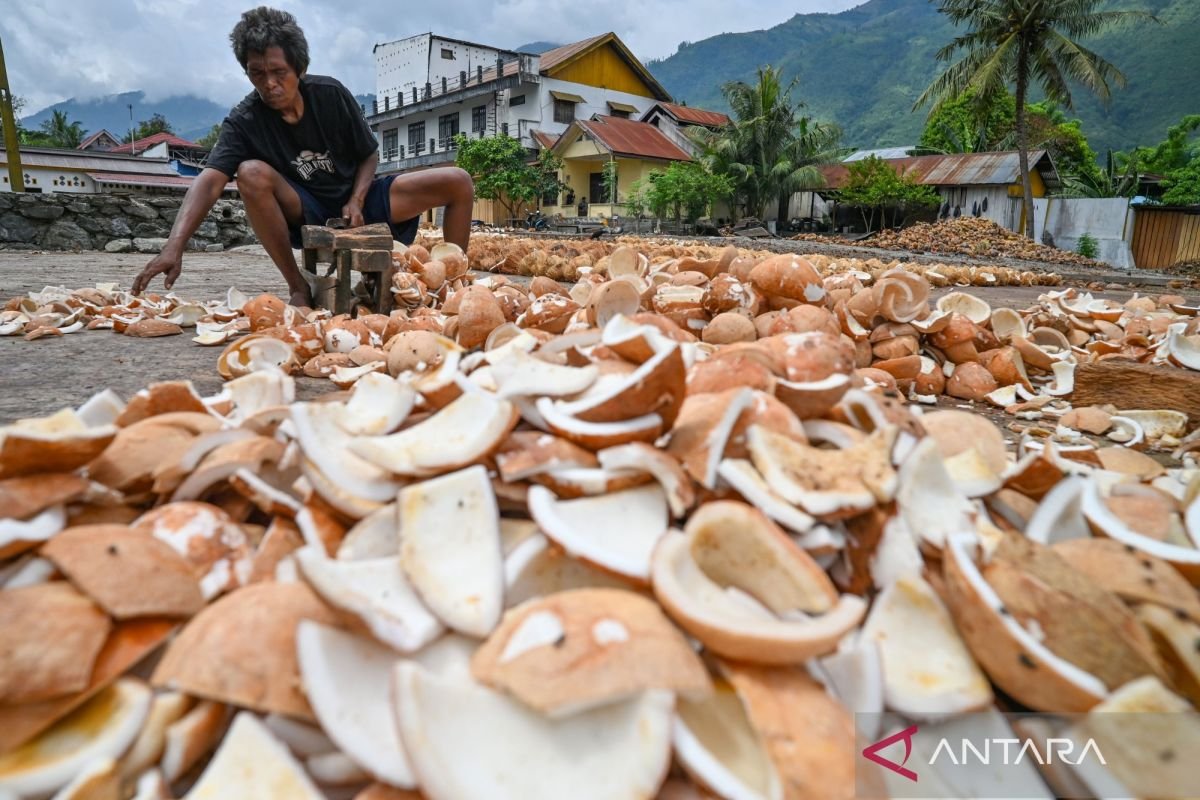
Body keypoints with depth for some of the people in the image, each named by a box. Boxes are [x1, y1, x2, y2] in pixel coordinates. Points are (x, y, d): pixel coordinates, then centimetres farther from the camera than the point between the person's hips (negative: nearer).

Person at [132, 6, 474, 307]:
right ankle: (299, 287, -21)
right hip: (304, 213, -1)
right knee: (252, 173, -34)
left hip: (353, 202, 2)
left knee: (458, 182, -15)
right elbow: (209, 182, -28)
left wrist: (356, 202, -17)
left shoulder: (331, 94, -9)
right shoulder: (244, 121, -14)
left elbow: (369, 155, 2)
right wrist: (174, 246, -44)